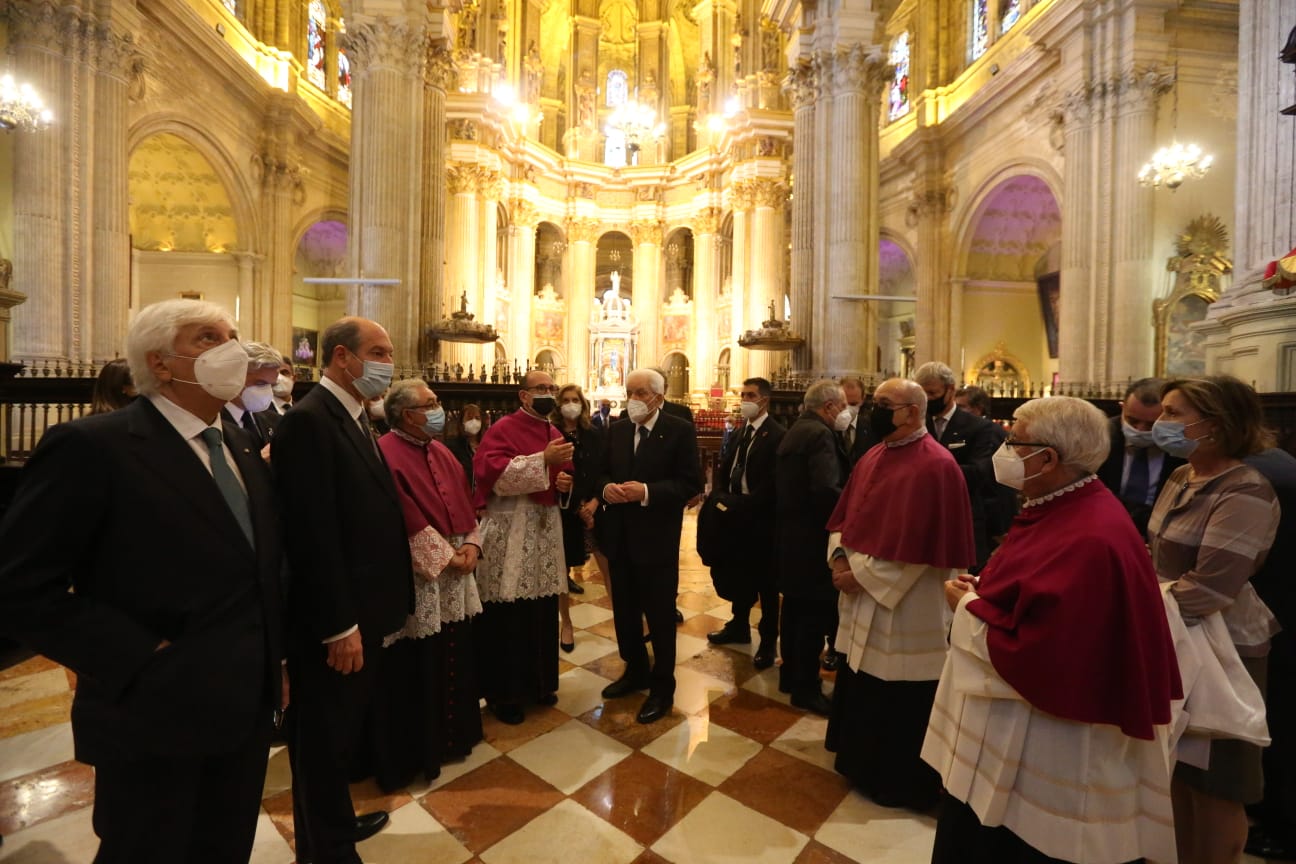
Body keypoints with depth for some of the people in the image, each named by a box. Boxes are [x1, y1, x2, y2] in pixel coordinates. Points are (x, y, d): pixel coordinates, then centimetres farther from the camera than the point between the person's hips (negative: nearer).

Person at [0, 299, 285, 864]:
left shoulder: (240, 448, 7)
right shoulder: (92, 446, -15)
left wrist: (272, 664, 8)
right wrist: (140, 659, -19)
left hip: (245, 708, 6)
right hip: (158, 718, -6)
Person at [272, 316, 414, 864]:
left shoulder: (355, 418, 10)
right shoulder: (308, 420, -20)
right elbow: (313, 534, -24)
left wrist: (365, 613, 13)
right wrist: (339, 625, -22)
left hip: (362, 609, 9)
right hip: (334, 620, -9)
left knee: (345, 729, 25)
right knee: (325, 736, 12)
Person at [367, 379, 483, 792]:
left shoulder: (441, 452, 11)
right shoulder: (387, 454, -15)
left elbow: (463, 501, 12)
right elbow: (407, 519, -19)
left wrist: (472, 543, -3)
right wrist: (446, 556, -15)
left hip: (456, 573, 8)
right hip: (417, 577, -8)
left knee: (455, 656, 18)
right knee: (418, 668, 6)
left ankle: (453, 732, 37)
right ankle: (418, 749, 25)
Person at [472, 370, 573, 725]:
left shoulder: (555, 434, 14)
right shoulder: (503, 428, -7)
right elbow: (491, 473, -21)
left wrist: (567, 484, -2)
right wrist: (543, 460, -26)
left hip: (546, 531, 7)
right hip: (509, 535, -6)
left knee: (543, 612, 14)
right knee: (507, 617, 1)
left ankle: (538, 682, 32)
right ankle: (502, 692, 20)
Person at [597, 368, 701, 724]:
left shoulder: (680, 431, -10)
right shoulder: (617, 430, 8)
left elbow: (691, 484, -15)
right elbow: (603, 473, 12)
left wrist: (647, 492, -25)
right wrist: (606, 488, -11)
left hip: (657, 538, -5)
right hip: (619, 537, 6)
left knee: (660, 615, 8)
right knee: (624, 611, 19)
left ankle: (662, 688, 28)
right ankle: (635, 671, 42)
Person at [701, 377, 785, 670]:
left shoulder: (777, 435, -14)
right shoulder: (739, 432, 11)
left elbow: (771, 484, -20)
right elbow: (724, 470, 11)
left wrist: (741, 506, -20)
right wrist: (720, 498, -5)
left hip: (760, 519, -7)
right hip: (733, 515, 7)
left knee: (765, 583, 8)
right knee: (737, 576, 19)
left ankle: (768, 641, 25)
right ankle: (739, 626, 38)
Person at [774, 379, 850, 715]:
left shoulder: (794, 431, 13)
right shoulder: (820, 434, -18)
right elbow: (827, 490, -29)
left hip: (790, 533, 10)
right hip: (812, 538, -10)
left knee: (795, 607, 19)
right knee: (815, 613, 2)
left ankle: (791, 674, 33)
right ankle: (806, 688, 15)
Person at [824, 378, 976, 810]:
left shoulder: (936, 466, -19)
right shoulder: (873, 457, 7)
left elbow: (917, 545, -22)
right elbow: (845, 513, 11)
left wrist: (862, 574, -17)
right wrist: (840, 555, -6)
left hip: (904, 607, -8)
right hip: (863, 601, 8)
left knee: (897, 701, 9)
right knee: (861, 688, 22)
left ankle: (899, 781, 31)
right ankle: (861, 761, 43)